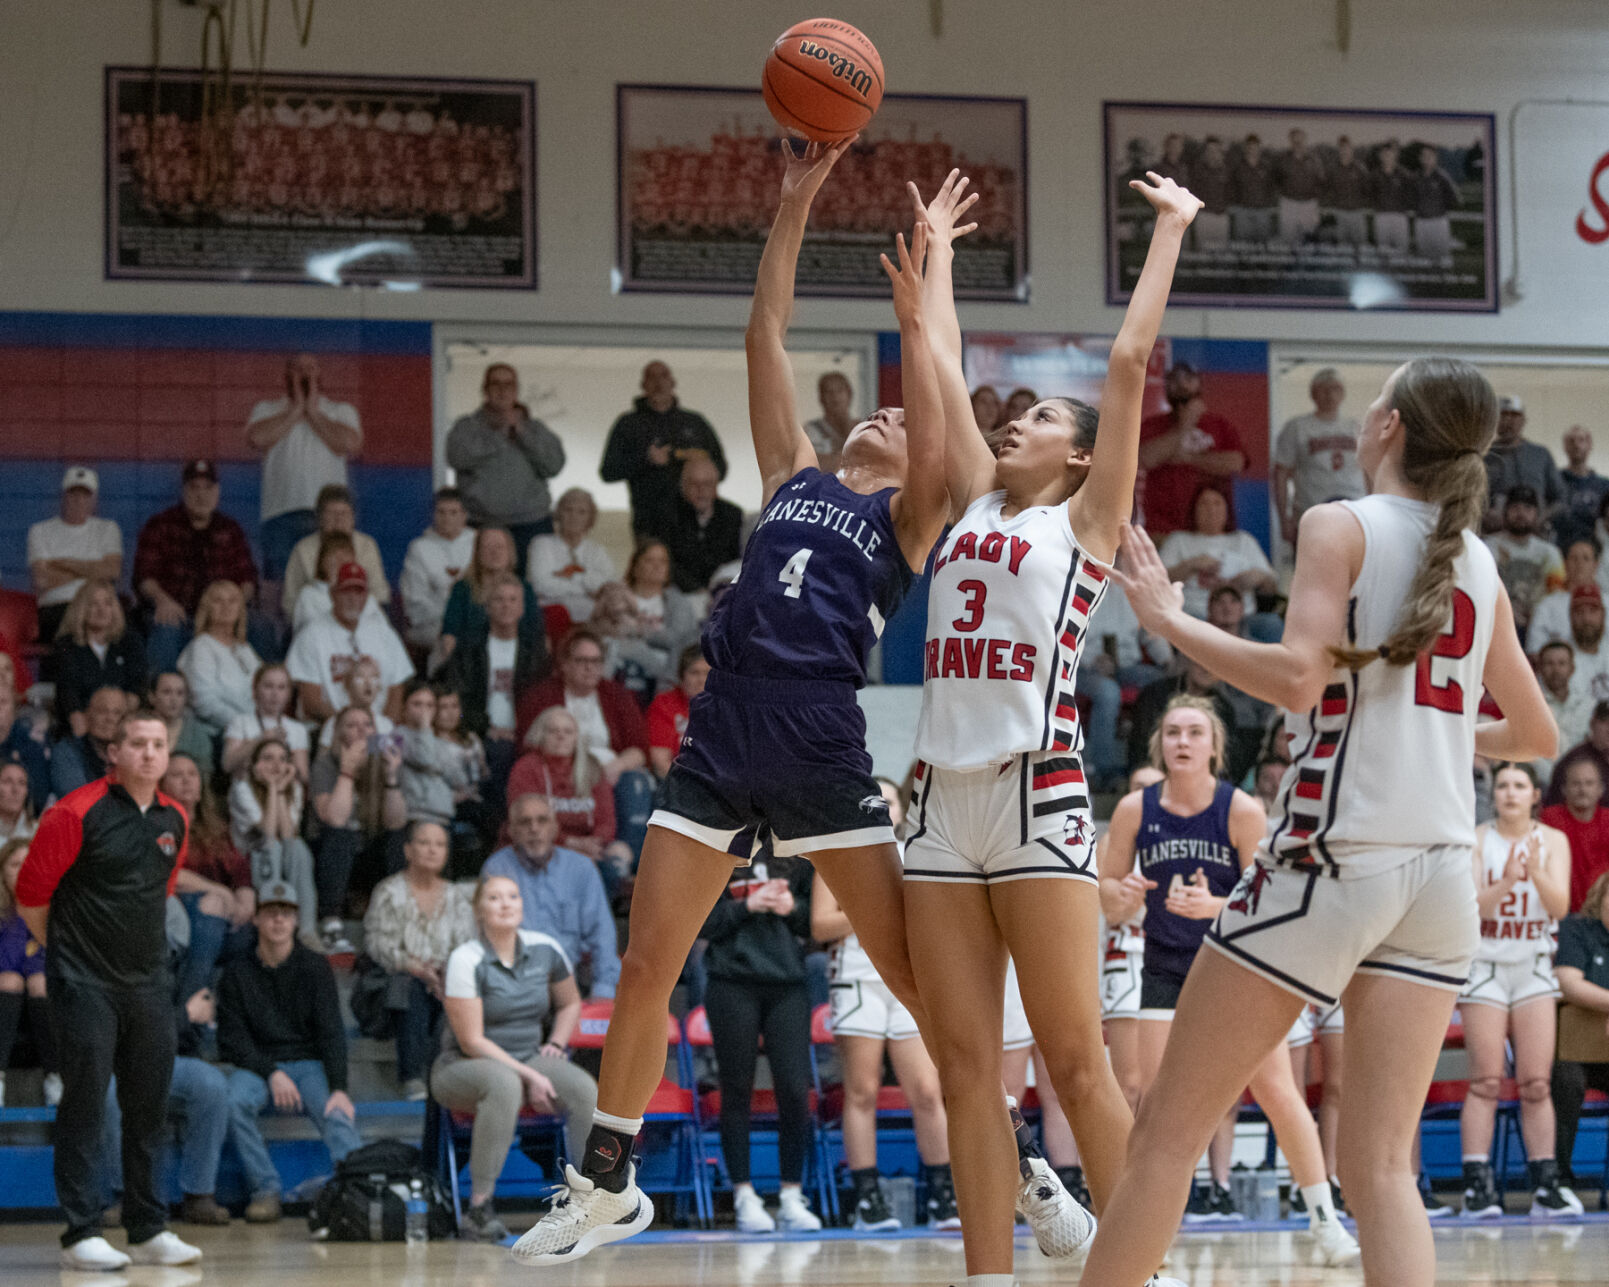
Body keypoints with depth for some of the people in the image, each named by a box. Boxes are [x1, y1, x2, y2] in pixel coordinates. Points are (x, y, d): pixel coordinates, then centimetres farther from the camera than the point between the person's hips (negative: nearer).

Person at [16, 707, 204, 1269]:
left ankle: (149, 1231, 13)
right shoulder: (76, 813, -11)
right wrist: (67, 948, 5)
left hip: (149, 984, 6)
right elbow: (30, 896, -5)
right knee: (84, 1104, -5)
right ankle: (81, 1234, -1)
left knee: (148, 1106, 7)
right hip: (85, 985, -6)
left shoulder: (175, 821, 8)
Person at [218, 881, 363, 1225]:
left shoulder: (315, 968, 5)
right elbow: (231, 1040, 2)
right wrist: (271, 1073, -15)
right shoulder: (237, 974, 7)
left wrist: (339, 1088, -18)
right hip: (257, 1066, 0)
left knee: (337, 1115, -32)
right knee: (233, 1100, -33)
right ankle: (265, 1190, -29)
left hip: (309, 1063, 0)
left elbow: (331, 1032, -2)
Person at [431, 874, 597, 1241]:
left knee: (585, 1089, -25)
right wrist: (528, 1077, -20)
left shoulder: (545, 950, 4)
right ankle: (478, 1209, -39)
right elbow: (472, 1041, -15)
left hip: (531, 1058, 5)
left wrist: (555, 1044, 4)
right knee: (505, 1084, -41)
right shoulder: (465, 960, -13)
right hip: (463, 1068, -5)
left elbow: (570, 1004, 23)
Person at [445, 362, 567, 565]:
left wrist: (522, 432, -5)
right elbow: (458, 457, -11)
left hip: (532, 525, 1)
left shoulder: (535, 428, 15)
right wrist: (498, 433, -10)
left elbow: (554, 464, 0)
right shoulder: (467, 427, 10)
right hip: (484, 527, -1)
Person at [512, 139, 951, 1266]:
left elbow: (938, 440, -13)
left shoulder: (908, 516, 9)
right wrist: (796, 205, 14)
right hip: (727, 725, 5)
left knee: (919, 974, -4)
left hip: (821, 738, -5)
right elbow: (767, 338, 18)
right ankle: (609, 1184, 15)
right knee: (645, 967, 3)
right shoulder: (795, 478, 21)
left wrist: (916, 322, -16)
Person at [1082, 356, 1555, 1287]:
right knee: (1382, 1168, 1)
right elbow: (1537, 734, 23)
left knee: (1171, 1127, 4)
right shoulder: (1479, 563, 14)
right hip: (1442, 871, 6)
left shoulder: (1342, 526, -4)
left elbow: (1299, 678, -17)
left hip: (1333, 854, -6)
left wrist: (1169, 617, -8)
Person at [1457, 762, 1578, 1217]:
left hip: (1534, 968, 2)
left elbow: (1560, 906, -7)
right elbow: (1471, 906, -12)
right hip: (1485, 965, -2)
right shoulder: (1476, 841, -3)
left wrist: (1536, 874, -25)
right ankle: (1478, 1186, -9)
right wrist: (1506, 882, -29)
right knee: (1486, 1081, -7)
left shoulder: (1553, 841, 4)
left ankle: (1545, 1186, -1)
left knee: (1536, 1082, -1)